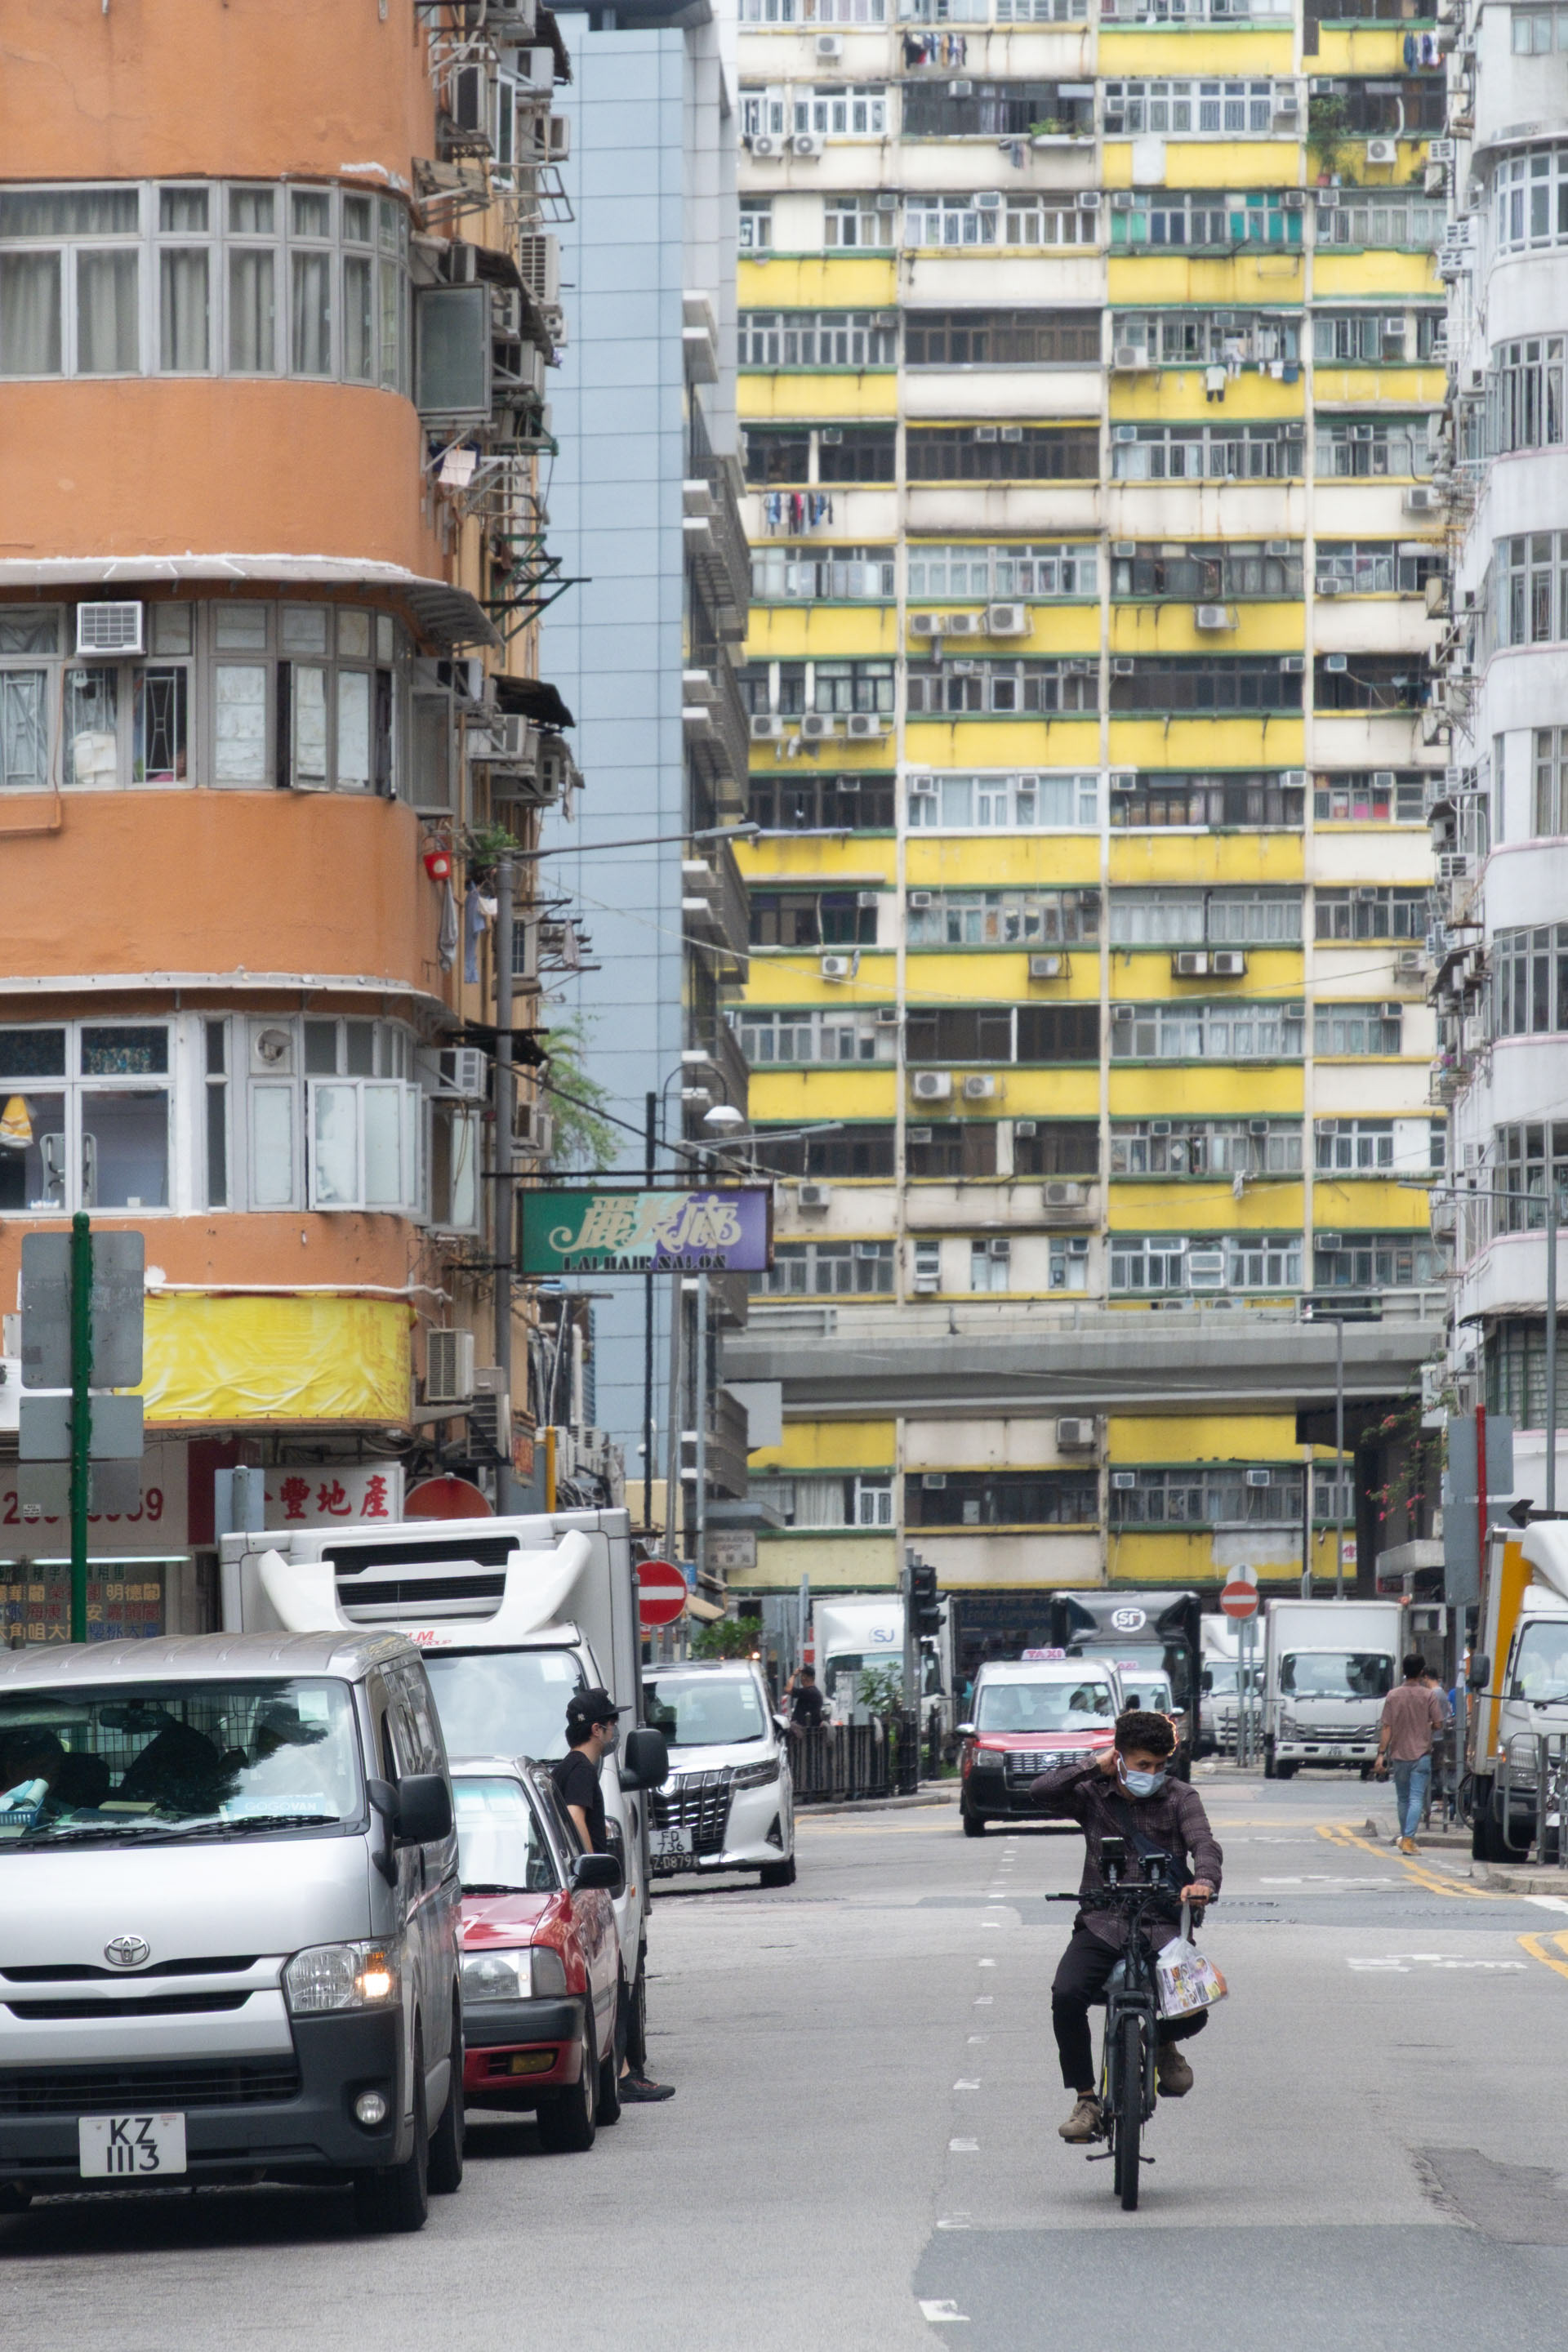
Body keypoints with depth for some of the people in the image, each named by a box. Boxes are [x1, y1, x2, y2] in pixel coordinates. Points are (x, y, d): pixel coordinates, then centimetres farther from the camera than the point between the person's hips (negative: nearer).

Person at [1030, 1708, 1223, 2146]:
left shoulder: (1179, 1798, 7)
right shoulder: (1093, 1795, 8)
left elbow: (1204, 1844, -10)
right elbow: (1041, 1792, -9)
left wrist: (1204, 1880, -31)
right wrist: (1096, 1767, -7)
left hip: (1162, 1928, 0)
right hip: (1101, 1926, 0)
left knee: (1192, 2013, -21)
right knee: (1066, 1996, -27)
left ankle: (1161, 2043, 20)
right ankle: (1086, 2101, -10)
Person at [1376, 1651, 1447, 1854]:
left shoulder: (1393, 1696, -1)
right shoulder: (1429, 1695, -6)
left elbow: (1386, 1727, -4)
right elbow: (1438, 1724, -6)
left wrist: (1381, 1753, -3)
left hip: (1399, 1754, 2)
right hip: (1421, 1754, -2)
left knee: (1402, 1799, 16)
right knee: (1416, 1799, -5)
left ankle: (1405, 1837, 27)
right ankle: (1409, 1839, -16)